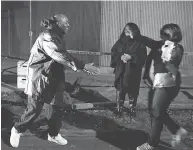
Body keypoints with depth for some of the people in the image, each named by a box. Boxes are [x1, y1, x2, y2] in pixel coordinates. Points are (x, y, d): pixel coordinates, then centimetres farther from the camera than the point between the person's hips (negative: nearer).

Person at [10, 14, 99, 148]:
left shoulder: (58, 38, 10)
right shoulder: (46, 38, -21)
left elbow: (64, 56, 11)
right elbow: (60, 56, -32)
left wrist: (82, 67, 2)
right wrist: (83, 66, -35)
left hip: (54, 78, 8)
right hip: (39, 78, -8)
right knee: (35, 109, 0)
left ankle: (53, 134, 22)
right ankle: (17, 130, 23)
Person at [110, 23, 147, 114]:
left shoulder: (139, 43, 2)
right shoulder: (120, 42, 13)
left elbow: (142, 56, -7)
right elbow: (113, 52, 7)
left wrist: (130, 57, -18)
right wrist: (120, 57, -12)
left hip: (133, 71, -2)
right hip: (120, 71, 3)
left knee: (132, 91, 2)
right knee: (120, 91, 2)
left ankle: (132, 109, 14)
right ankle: (119, 110, 10)